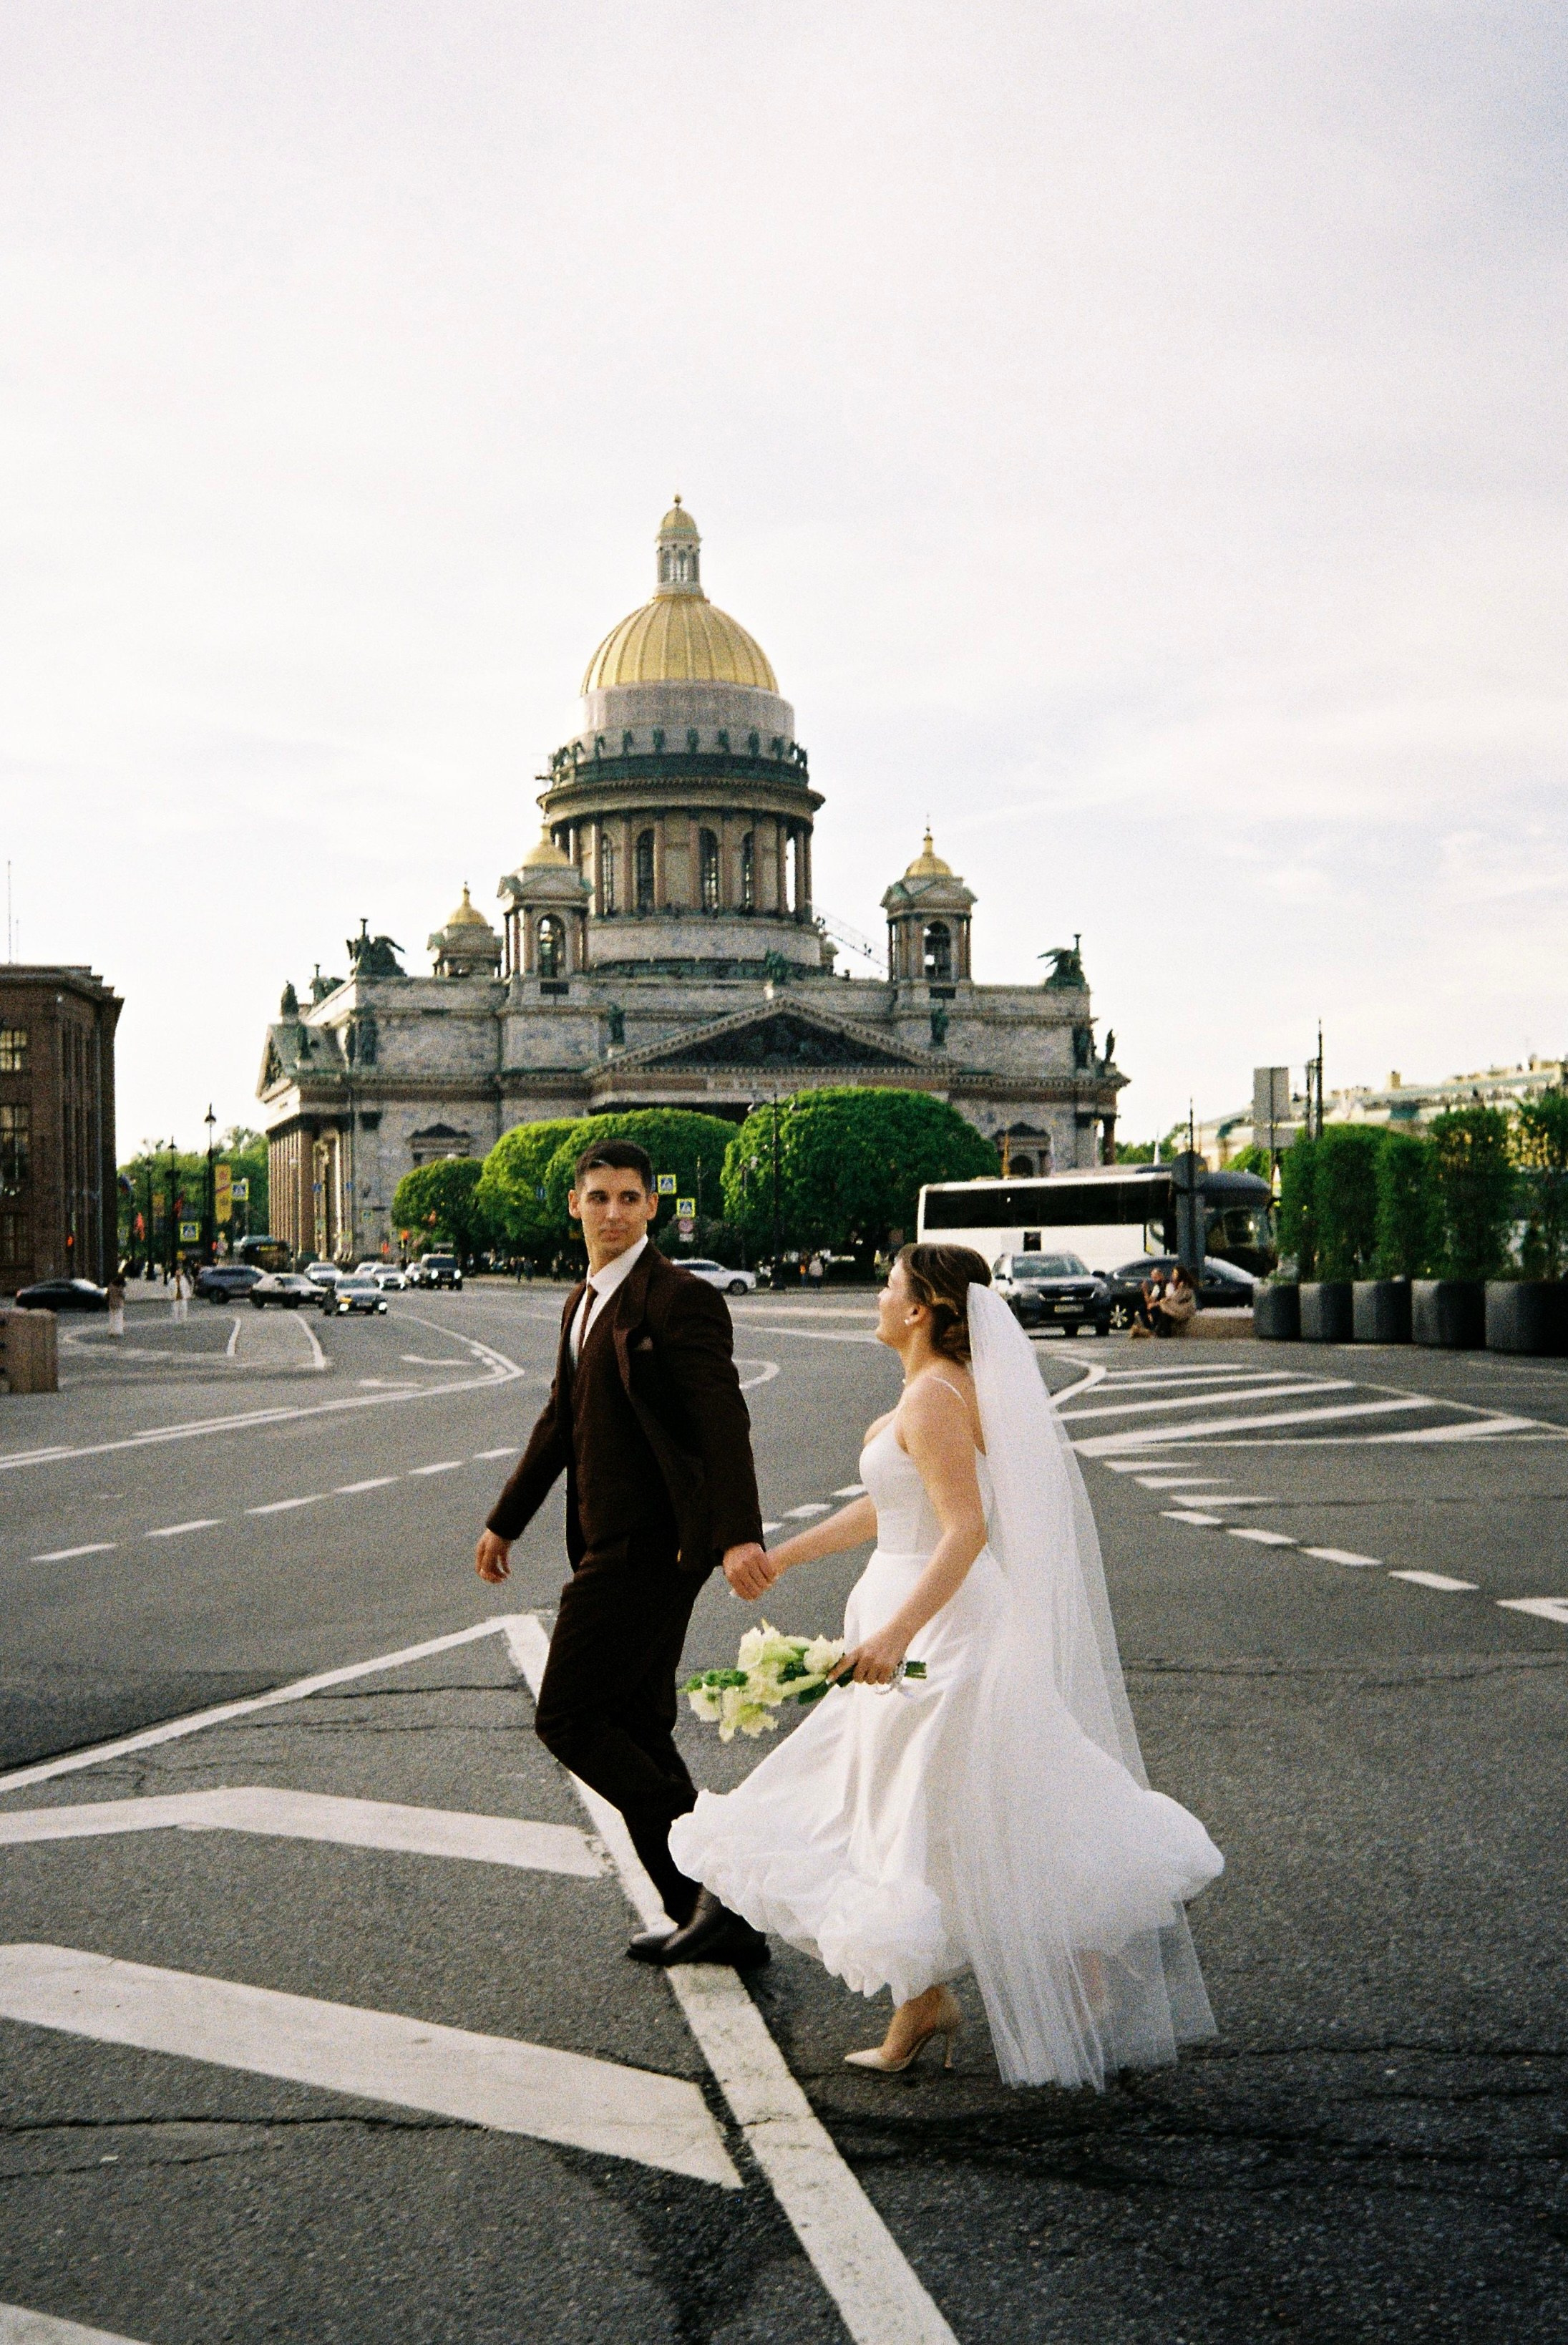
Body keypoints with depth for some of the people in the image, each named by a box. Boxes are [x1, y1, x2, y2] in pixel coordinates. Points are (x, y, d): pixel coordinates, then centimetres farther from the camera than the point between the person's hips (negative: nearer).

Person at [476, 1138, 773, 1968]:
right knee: (634, 1732, 13)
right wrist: (506, 1520, 31)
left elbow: (723, 1420, -23)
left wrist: (739, 1533, -35)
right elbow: (561, 1419, 26)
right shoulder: (584, 1301, 16)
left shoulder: (678, 1299, -13)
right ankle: (711, 1915, 20)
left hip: (647, 1548, -10)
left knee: (567, 1719, -6)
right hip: (610, 1546, 10)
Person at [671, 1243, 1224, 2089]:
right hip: (931, 1618, 10)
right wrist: (784, 1555, 28)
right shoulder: (942, 1389, 12)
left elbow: (966, 1530, -28)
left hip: (942, 1625, -10)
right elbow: (890, 1507, 22)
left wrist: (896, 1632, -36)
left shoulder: (934, 1399, -19)